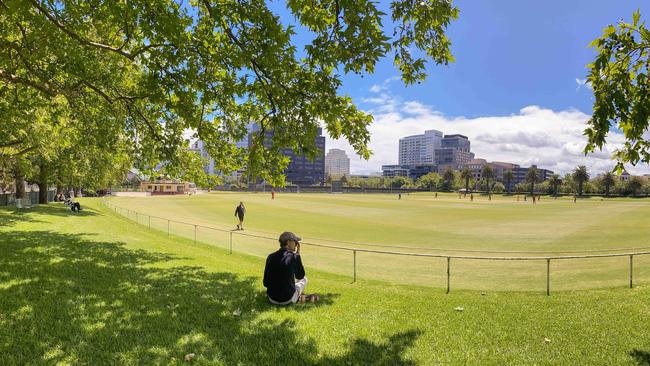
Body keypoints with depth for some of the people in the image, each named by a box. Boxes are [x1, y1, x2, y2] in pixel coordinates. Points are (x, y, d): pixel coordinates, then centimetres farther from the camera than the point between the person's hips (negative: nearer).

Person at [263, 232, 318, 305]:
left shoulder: (270, 257, -1)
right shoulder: (294, 256, -12)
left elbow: (266, 283, 3)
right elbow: (300, 276, 5)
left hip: (272, 299, 3)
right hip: (287, 300, -3)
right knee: (304, 279, 22)